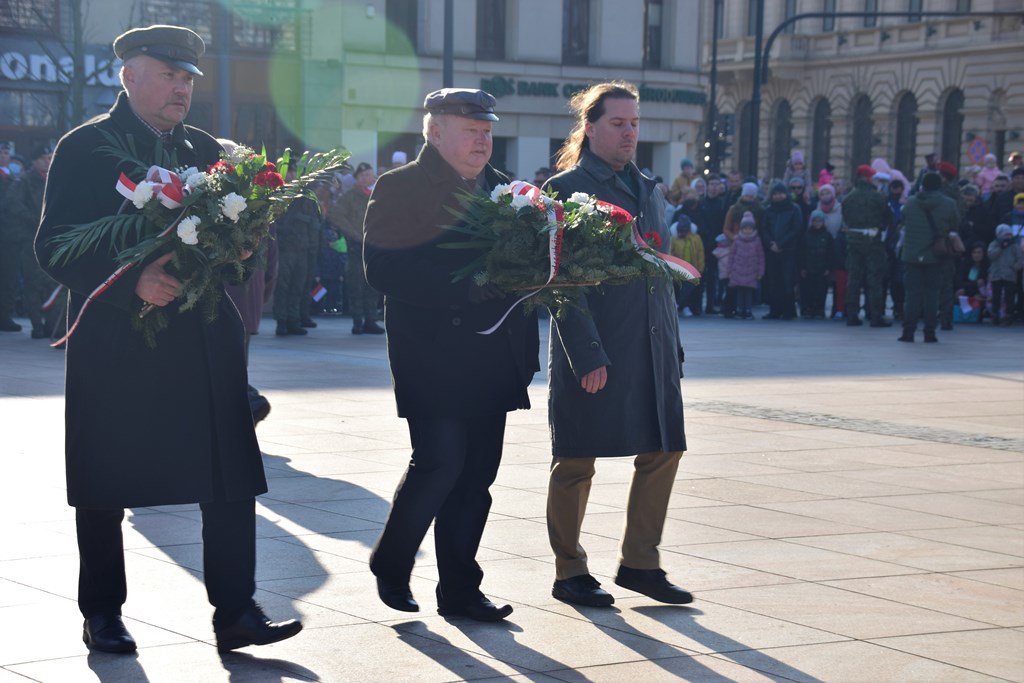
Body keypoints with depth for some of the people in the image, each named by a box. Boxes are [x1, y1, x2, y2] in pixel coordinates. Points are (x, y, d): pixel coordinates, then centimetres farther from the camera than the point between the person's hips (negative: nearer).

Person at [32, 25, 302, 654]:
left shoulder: (205, 149, 14)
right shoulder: (85, 148, -3)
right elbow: (54, 247, -10)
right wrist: (131, 280, -22)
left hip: (205, 341, 4)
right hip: (115, 340, -4)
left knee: (232, 482, -3)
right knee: (104, 491, 6)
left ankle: (236, 614, 2)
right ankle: (102, 616, 21)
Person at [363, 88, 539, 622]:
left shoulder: (500, 187, 17)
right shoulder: (399, 188, -4)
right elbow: (383, 270, -16)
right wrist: (465, 284, -21)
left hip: (491, 359, 6)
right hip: (433, 356, -6)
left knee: (477, 473, 6)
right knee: (440, 462, -13)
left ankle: (459, 590, 14)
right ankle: (390, 565, 11)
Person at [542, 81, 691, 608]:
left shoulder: (646, 189, 16)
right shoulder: (566, 189, -6)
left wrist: (673, 344, 13)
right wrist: (587, 356, -18)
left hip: (652, 350, 7)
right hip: (593, 353, -7)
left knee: (663, 451, 5)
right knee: (576, 464, 3)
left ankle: (639, 562, 18)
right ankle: (569, 572, 15)